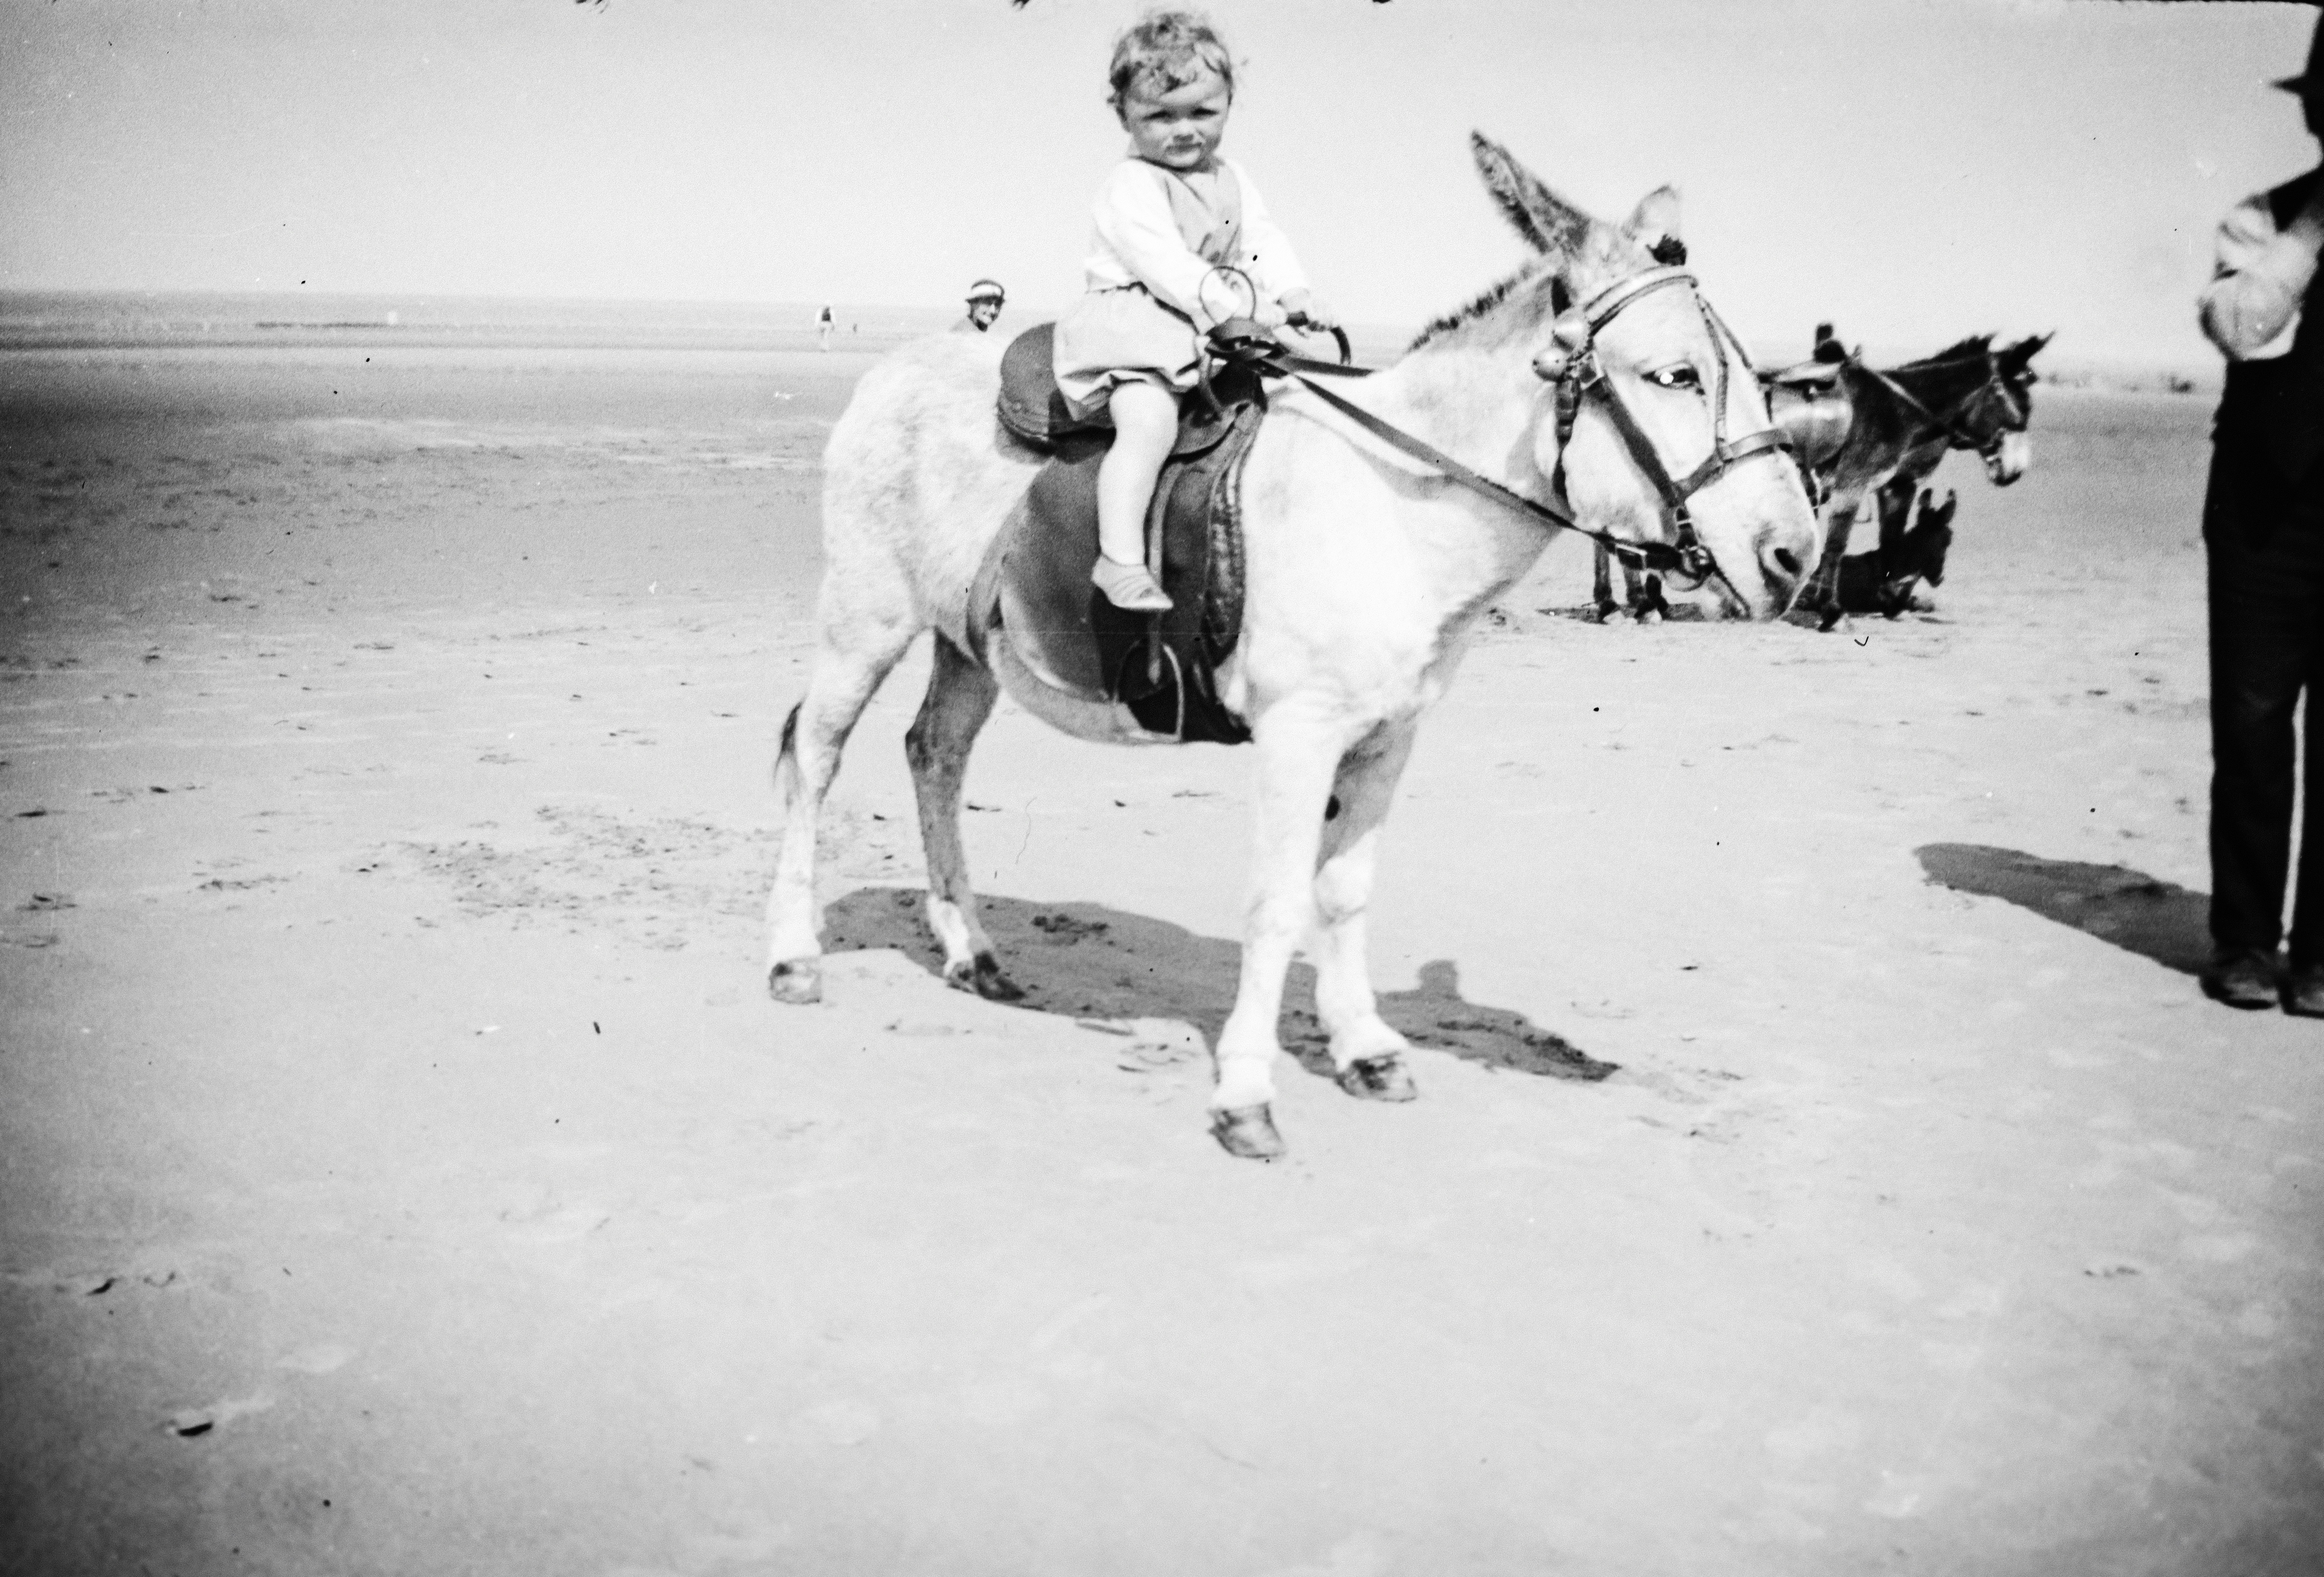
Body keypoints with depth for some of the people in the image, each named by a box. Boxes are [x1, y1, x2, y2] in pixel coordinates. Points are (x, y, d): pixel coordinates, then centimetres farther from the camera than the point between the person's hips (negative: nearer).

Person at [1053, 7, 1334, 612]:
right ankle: (1120, 559, -34)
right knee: (1150, 423, -30)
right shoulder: (1130, 187, -10)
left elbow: (1264, 243, 12)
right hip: (1133, 325, -8)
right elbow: (1164, 264, -20)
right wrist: (1244, 304, -25)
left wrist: (1295, 295, -8)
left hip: (1217, 333, 8)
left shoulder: (1233, 182, 17)